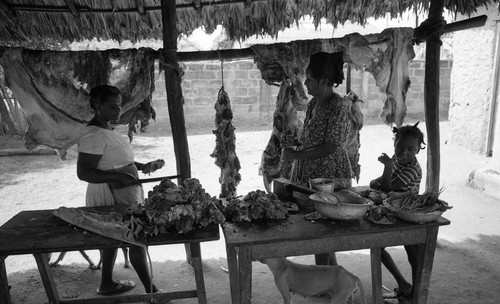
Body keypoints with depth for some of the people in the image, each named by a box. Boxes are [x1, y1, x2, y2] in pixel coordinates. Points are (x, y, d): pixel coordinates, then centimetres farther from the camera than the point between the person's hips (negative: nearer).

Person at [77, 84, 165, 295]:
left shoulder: (107, 129, 9)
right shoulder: (93, 135, -21)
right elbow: (83, 172, -23)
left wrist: (142, 166, 11)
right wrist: (117, 177, -33)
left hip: (123, 195, 9)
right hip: (113, 198, -9)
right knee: (136, 241, 1)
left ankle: (107, 284, 38)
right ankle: (151, 291, 16)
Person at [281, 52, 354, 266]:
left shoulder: (338, 107, -16)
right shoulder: (313, 104, 10)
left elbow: (330, 147, -21)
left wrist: (296, 155, -18)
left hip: (330, 179, -9)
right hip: (309, 176, 9)